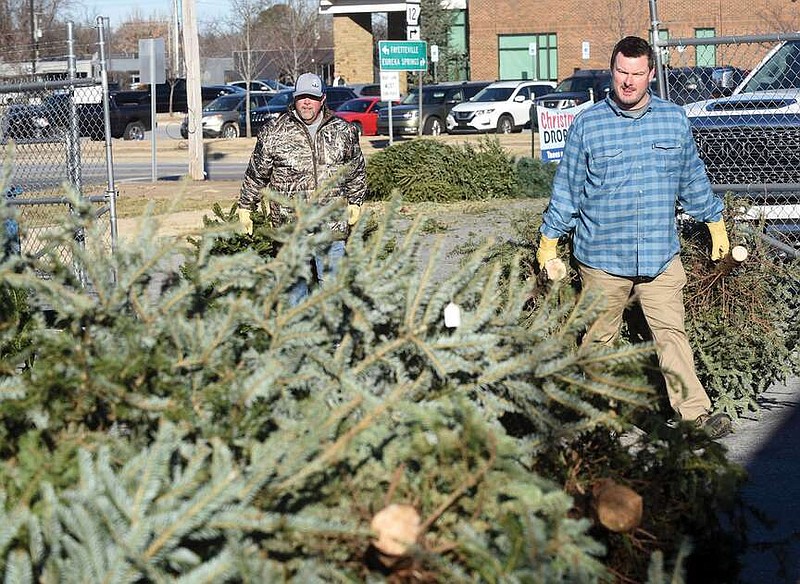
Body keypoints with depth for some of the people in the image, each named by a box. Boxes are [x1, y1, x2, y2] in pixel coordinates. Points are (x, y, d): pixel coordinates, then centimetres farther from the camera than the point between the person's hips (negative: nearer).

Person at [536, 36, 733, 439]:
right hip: (602, 257, -1)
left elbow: (692, 178, 19)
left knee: (672, 334, -5)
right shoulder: (587, 124, -1)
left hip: (661, 256, 1)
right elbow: (567, 189, 5)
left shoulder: (674, 119, 7)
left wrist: (714, 222, 22)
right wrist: (549, 241, 6)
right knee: (600, 338, 8)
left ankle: (694, 414, -6)